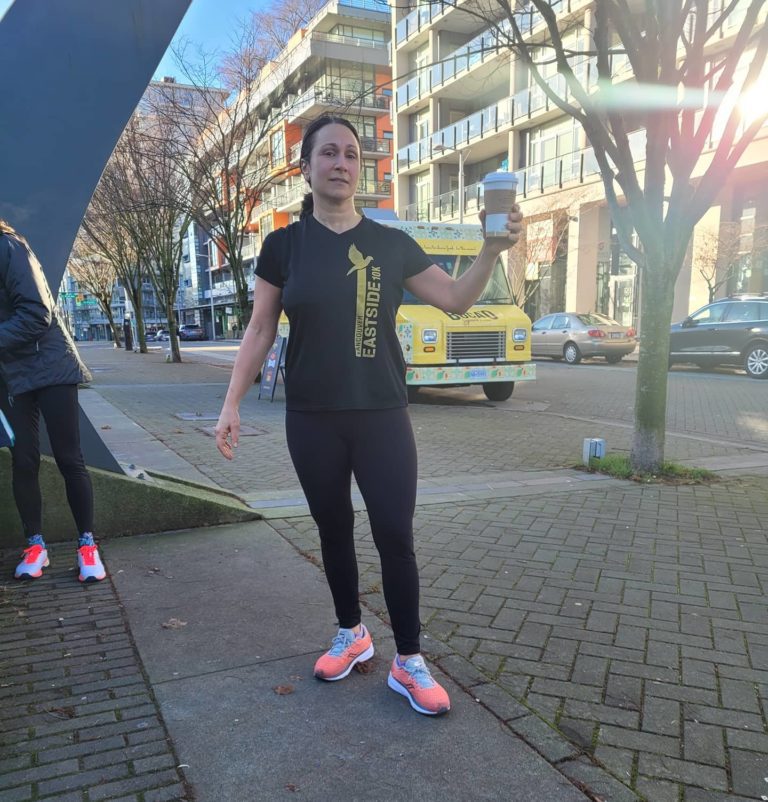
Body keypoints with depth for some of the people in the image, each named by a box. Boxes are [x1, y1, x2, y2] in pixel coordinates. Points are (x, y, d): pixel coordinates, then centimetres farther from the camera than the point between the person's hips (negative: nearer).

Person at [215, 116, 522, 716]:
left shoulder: (392, 244, 3)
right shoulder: (284, 245, 1)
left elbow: (457, 301, 3)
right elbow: (260, 331, 3)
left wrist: (493, 248, -12)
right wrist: (232, 404, -3)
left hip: (383, 415, 0)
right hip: (312, 419, 1)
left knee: (395, 537, -2)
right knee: (334, 530, 13)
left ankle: (409, 663, 11)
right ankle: (352, 635, 32)